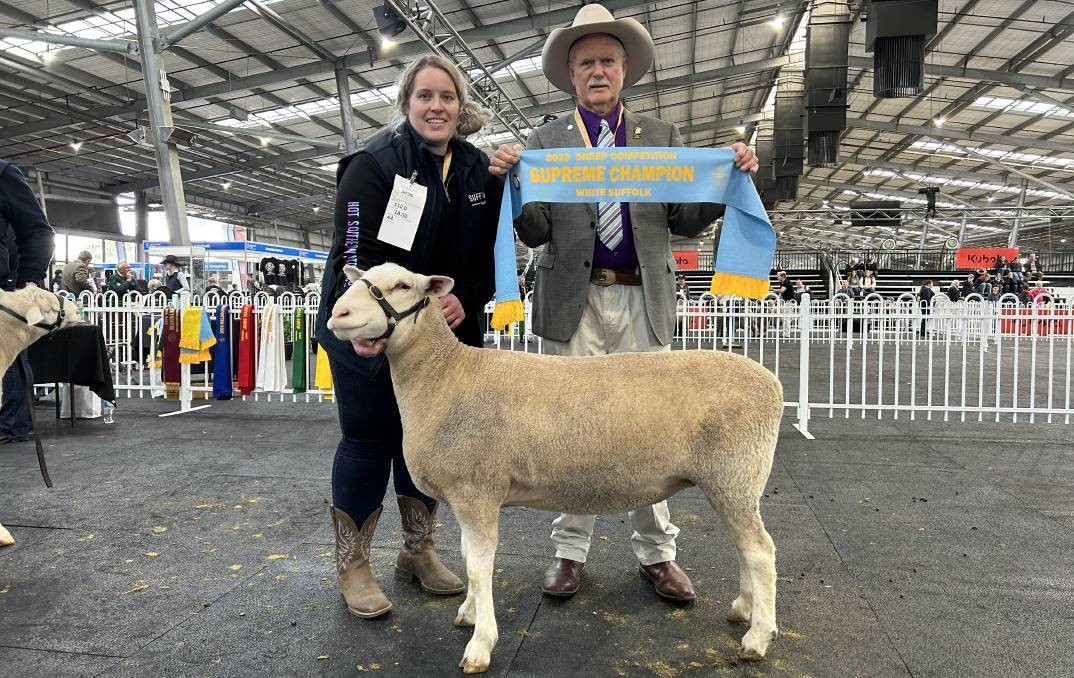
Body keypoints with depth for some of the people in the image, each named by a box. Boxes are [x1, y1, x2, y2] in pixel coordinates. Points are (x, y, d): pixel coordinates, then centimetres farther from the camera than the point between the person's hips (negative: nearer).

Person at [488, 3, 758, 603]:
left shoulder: (664, 137, 11)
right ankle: (571, 551, 20)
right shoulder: (546, 140, 8)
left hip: (644, 300, 1)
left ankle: (657, 552, 20)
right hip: (575, 300, 0)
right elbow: (535, 232, 2)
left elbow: (684, 222, 7)